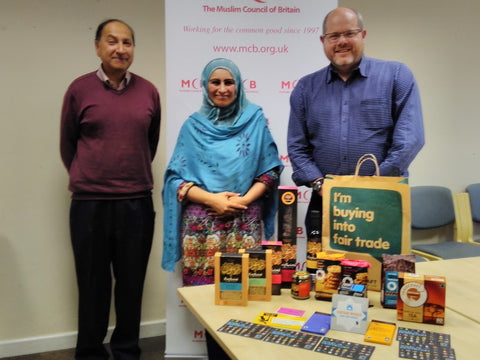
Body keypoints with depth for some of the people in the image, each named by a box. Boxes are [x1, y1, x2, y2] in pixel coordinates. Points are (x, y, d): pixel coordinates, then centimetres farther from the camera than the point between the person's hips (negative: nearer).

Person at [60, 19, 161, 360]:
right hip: (89, 204, -1)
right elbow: (67, 144, 10)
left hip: (137, 203, 1)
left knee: (132, 282, 11)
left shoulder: (149, 91, 5)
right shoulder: (79, 89, 0)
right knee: (93, 283, 10)